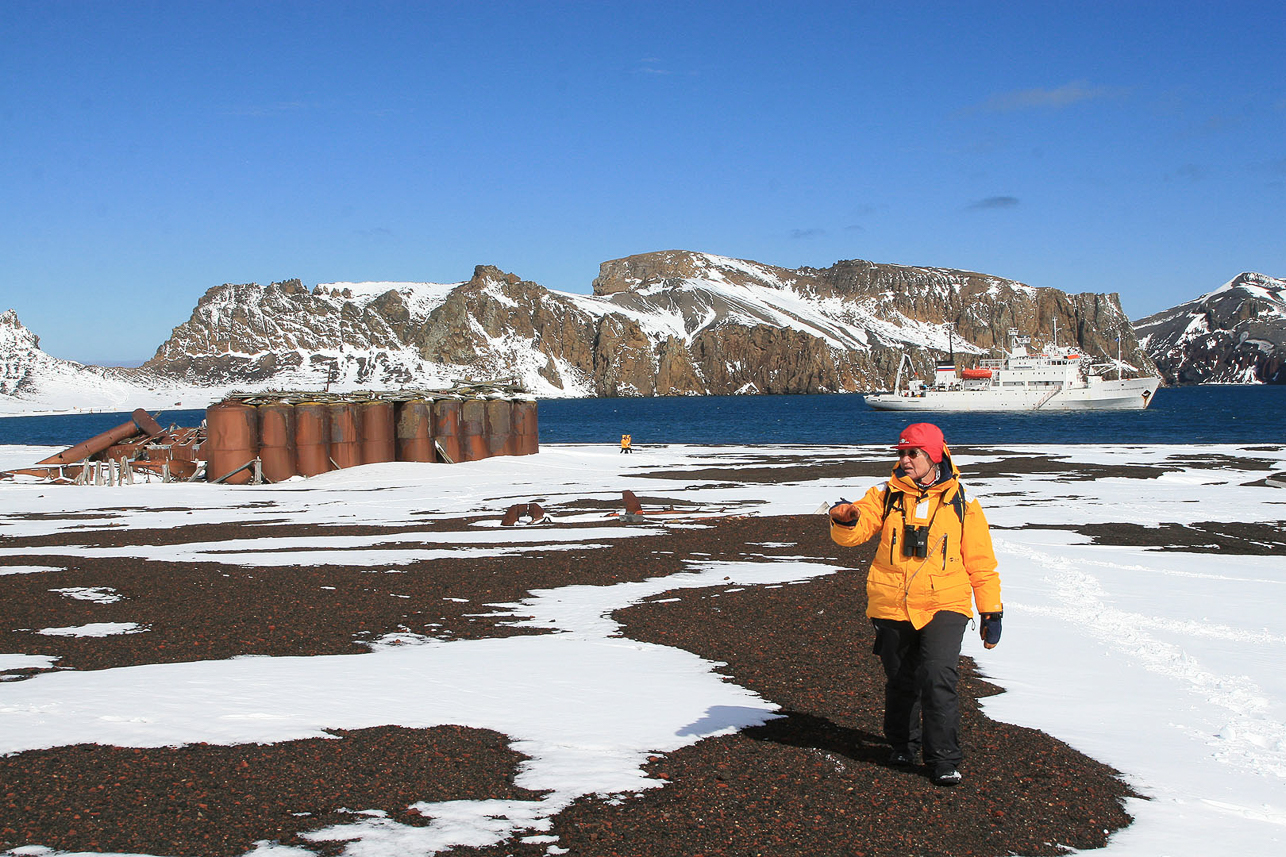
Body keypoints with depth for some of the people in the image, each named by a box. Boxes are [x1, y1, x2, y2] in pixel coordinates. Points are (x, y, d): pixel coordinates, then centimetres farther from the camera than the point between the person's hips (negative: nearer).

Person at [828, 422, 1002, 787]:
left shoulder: (961, 504, 5)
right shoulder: (885, 496, 6)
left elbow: (981, 563, 10)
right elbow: (854, 532, -7)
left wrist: (991, 613, 8)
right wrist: (846, 519, -31)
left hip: (944, 607, -2)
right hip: (891, 609, 2)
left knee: (939, 678, -16)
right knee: (900, 682, 12)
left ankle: (944, 760, -5)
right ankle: (903, 745, 36)